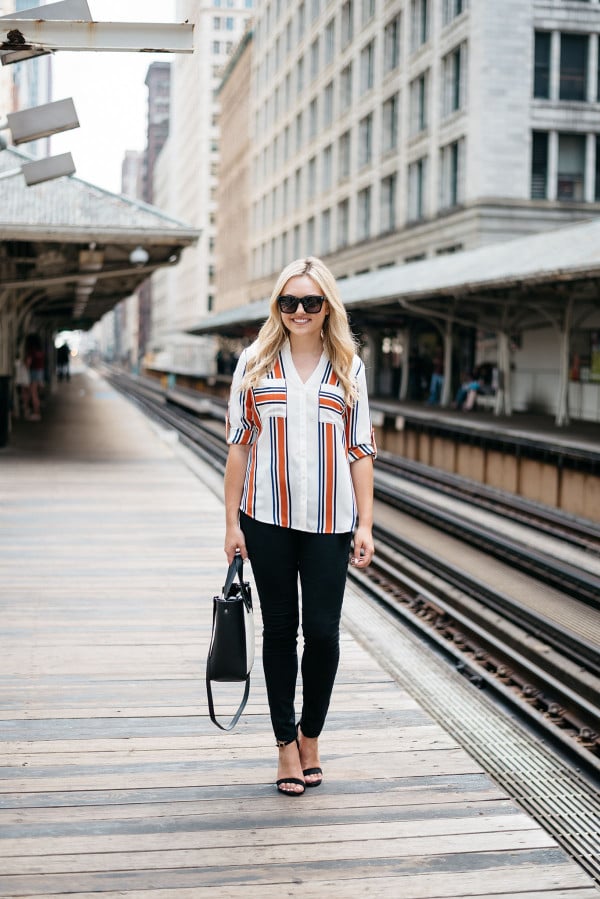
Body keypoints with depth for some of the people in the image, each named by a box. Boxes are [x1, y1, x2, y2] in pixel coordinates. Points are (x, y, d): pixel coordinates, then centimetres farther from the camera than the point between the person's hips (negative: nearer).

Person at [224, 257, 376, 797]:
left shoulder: (348, 368, 5)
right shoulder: (256, 363, 3)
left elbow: (360, 450, 5)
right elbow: (238, 444, 4)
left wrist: (365, 525, 0)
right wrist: (232, 521, 1)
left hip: (329, 521, 0)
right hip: (267, 519, 0)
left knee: (323, 632, 0)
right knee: (280, 630, 7)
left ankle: (311, 737, 22)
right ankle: (287, 746, 19)